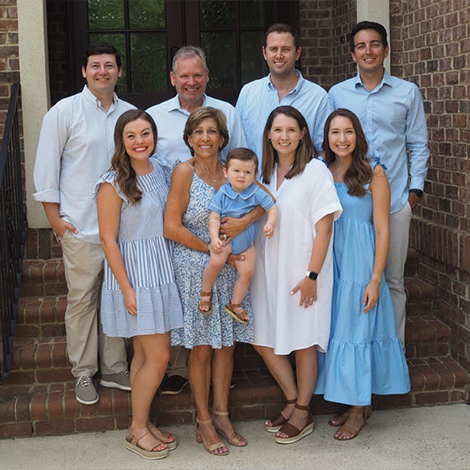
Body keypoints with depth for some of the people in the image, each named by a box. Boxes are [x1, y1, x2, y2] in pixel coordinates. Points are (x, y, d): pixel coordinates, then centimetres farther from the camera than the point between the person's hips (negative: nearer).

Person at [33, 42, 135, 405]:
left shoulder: (130, 113, 8)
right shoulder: (65, 111, -2)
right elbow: (47, 167, -2)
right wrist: (55, 219, -6)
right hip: (81, 226, -3)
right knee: (82, 300, 3)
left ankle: (115, 369, 23)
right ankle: (83, 373, 17)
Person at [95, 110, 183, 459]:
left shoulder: (159, 170, 7)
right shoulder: (113, 184, -14)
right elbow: (108, 238, -14)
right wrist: (126, 288, -16)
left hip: (161, 271, 7)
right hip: (134, 274, -7)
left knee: (145, 354, 13)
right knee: (158, 357, -4)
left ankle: (143, 422, 25)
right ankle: (137, 430, 13)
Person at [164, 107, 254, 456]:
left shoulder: (230, 172, 6)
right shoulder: (185, 171, -9)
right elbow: (172, 228, -13)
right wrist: (215, 250, -11)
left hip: (228, 269, 5)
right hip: (194, 268, -5)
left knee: (226, 342, 9)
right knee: (202, 347, 2)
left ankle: (221, 415, 23)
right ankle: (204, 422, 16)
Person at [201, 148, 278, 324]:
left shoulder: (257, 192, -9)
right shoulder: (222, 193, -10)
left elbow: (272, 209, -4)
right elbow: (214, 218, -10)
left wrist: (270, 224, -24)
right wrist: (214, 238, -23)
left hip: (246, 241, 3)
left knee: (247, 272, -3)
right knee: (216, 261, -27)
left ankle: (235, 305, 19)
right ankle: (206, 292, -1)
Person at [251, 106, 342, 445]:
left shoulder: (316, 170, -9)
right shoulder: (266, 172, 10)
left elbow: (324, 227, -12)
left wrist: (312, 275, -15)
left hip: (302, 271, -6)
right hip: (270, 268, 6)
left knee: (303, 343, 4)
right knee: (263, 339, 8)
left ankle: (303, 414, 20)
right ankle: (293, 401, 27)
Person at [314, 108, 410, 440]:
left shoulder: (373, 173, -7)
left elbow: (382, 230, -8)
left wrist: (375, 279, -14)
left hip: (360, 263, -5)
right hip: (330, 262, 5)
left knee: (358, 329, 1)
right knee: (336, 329, 10)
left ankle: (360, 410, 15)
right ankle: (352, 401, 25)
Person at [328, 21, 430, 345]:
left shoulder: (408, 93, 6)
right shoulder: (337, 94, 7)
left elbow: (419, 144, 10)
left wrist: (416, 188, 2)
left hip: (395, 200, 0)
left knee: (393, 280, 6)